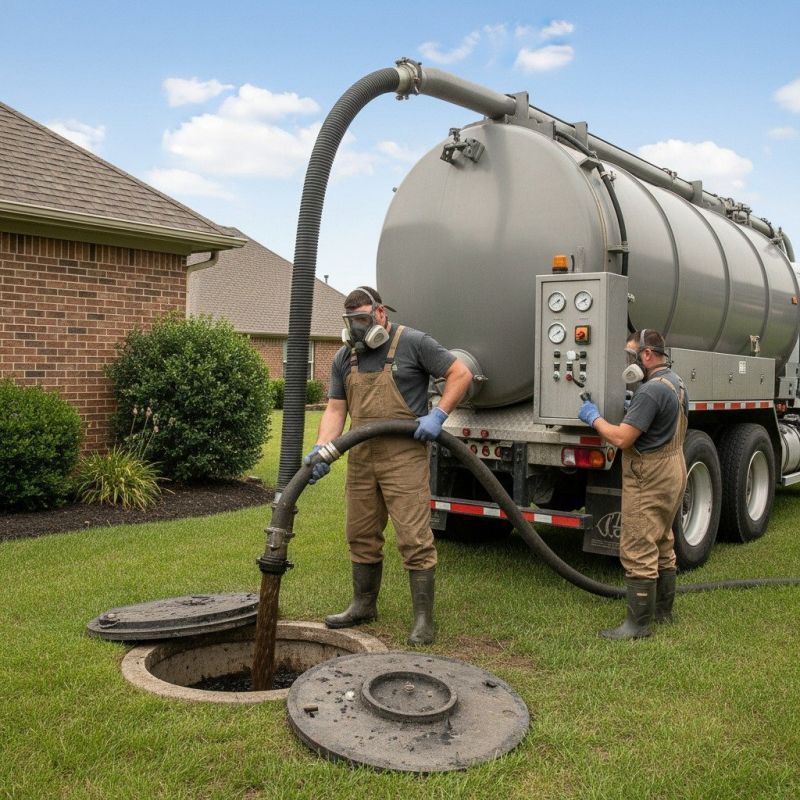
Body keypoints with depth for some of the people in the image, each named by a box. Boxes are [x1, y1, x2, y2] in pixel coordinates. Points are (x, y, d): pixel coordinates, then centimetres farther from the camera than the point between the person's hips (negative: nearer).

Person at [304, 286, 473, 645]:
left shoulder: (414, 343, -5)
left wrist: (437, 414, -13)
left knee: (414, 538, -5)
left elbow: (461, 374, -3)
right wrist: (321, 449, -8)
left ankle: (423, 618, 5)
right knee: (361, 536, 15)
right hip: (361, 458, 6)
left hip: (404, 457, -6)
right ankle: (363, 605, 31)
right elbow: (335, 409, 8)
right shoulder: (345, 357, 11)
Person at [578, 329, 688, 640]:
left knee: (637, 551, -6)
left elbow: (622, 438, -24)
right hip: (672, 470, 11)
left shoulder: (651, 390, -22)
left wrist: (594, 418, -9)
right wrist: (633, 410, 14)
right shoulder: (675, 383, 11)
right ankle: (662, 610, 31)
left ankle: (638, 623, -1)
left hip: (649, 479, -11)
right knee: (662, 545, 19)